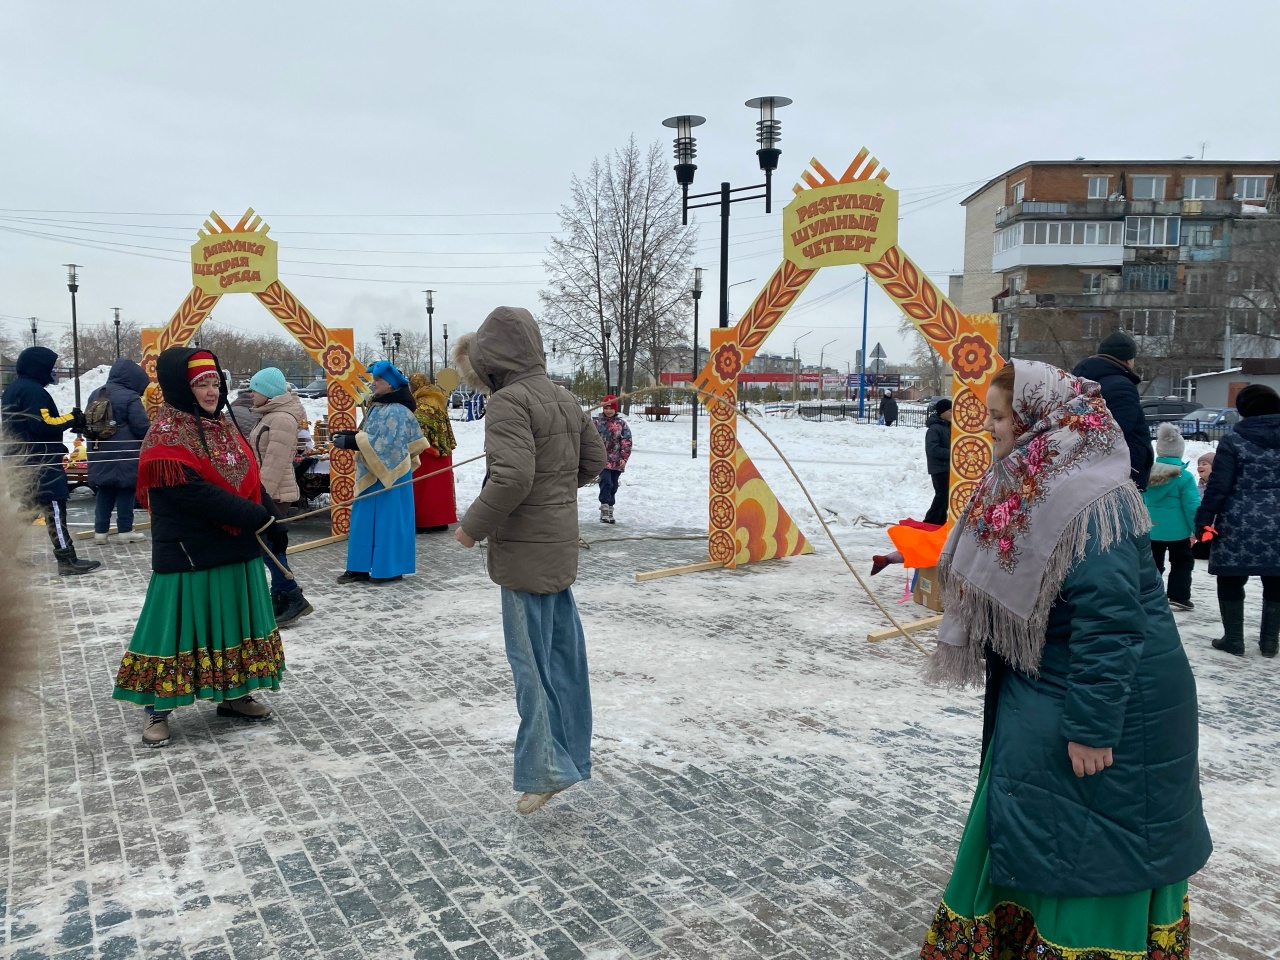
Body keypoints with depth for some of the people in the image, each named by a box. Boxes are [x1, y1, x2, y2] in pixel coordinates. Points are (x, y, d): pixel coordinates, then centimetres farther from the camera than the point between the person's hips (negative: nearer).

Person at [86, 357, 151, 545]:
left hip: (100, 454, 7)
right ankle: (125, 530, 5)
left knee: (104, 491, 12)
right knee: (125, 491, 2)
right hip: (125, 455, -7)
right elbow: (142, 427, -16)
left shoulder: (95, 395, 11)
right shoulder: (130, 398, -14)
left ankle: (100, 530, 13)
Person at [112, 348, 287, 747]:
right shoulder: (166, 437, -15)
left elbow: (250, 478, 10)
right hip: (189, 554, -7)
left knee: (236, 622, 15)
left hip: (238, 547, 8)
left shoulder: (224, 425, 9)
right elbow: (200, 495, -23)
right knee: (177, 627, 1)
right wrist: (261, 520, -22)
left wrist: (271, 520, -5)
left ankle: (233, 695, 29)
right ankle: (156, 709, 16)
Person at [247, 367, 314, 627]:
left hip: (273, 495, -10)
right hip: (267, 493, 10)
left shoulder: (282, 419, -17)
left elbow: (275, 463, -22)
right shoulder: (271, 416, 16)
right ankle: (281, 599, 18)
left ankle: (293, 599, -2)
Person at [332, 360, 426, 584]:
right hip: (372, 474, 10)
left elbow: (384, 443, -23)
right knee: (365, 521, 10)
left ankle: (390, 568, 7)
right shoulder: (378, 407, 14)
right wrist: (351, 435, 7)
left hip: (389, 474, -10)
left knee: (388, 520, -2)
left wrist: (350, 442, -20)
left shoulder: (397, 411, -17)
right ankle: (361, 567, 16)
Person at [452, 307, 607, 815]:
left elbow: (511, 477, -27)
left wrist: (473, 526, -14)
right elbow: (594, 460, 18)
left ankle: (543, 770, 10)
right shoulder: (564, 398, 11)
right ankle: (570, 753, 28)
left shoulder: (509, 401, -16)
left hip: (525, 549, -9)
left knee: (531, 659, 1)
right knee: (563, 653, 16)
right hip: (561, 545, 9)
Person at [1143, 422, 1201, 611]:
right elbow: (1192, 505, -14)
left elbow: (1140, 501, 6)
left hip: (1151, 529, 4)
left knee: (1154, 564, 15)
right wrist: (1197, 529, -5)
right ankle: (1179, 597, 9)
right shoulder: (1184, 476, -15)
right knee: (1182, 562, 12)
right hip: (1176, 530, -4)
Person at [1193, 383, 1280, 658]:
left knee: (1231, 582, 8)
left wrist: (1203, 521, -7)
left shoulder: (1233, 441, -7)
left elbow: (1218, 486, -11)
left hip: (1239, 524, -4)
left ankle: (1233, 639, 11)